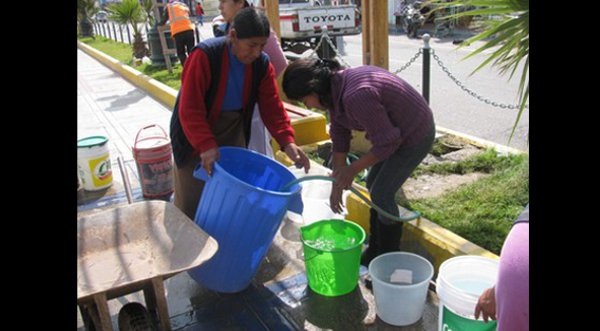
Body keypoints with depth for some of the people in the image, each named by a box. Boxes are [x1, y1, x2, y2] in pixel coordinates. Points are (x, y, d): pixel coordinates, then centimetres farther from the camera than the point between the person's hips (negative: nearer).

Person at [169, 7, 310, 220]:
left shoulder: (262, 63, -9)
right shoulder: (205, 55, -25)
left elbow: (271, 105, -9)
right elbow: (189, 108, -27)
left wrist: (287, 142, -22)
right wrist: (206, 145, -38)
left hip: (233, 132, 4)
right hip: (195, 136, -4)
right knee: (191, 204, 3)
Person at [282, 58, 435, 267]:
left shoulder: (355, 97, -35)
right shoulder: (334, 91, -6)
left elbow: (387, 142, -27)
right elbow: (339, 136, 0)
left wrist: (353, 169, -18)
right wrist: (337, 183, 1)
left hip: (416, 136, -9)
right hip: (396, 130, 9)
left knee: (382, 194, -6)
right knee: (373, 185, 14)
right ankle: (375, 251, 29)